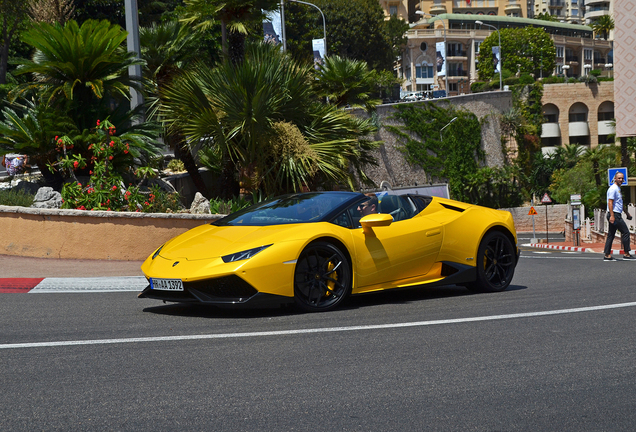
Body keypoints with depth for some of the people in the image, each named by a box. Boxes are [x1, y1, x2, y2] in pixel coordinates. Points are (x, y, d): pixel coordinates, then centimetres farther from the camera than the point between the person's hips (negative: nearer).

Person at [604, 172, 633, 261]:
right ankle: (626, 254, -3)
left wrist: (627, 213, 32)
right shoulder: (613, 189, -12)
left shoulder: (618, 189, 21)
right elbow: (610, 202, -19)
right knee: (625, 232, -6)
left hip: (617, 215, 10)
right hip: (614, 214, -10)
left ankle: (607, 255, 7)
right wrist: (612, 215, -25)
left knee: (611, 235, 7)